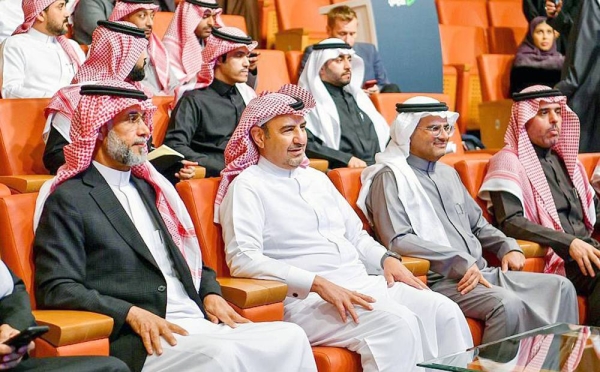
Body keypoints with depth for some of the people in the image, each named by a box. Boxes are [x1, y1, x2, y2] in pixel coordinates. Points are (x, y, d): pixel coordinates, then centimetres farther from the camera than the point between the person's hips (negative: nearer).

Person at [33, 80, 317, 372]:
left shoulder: (150, 187, 22)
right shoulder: (68, 200, -1)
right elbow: (56, 290, -9)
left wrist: (211, 293, 8)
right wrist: (132, 313, -19)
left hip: (199, 324, 7)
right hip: (140, 339, -7)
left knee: (291, 337, -14)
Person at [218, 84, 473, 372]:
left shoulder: (316, 178, 21)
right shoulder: (247, 186, -3)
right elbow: (243, 259, -16)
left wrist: (387, 259, 5)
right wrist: (319, 283, -22)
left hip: (363, 284, 8)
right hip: (306, 299, -7)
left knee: (443, 311, -11)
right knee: (397, 323, -29)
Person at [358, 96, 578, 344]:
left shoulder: (448, 173, 22)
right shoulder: (390, 178, -5)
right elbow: (398, 241, -17)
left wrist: (508, 247, 9)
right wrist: (460, 263, -20)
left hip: (482, 273, 9)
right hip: (439, 280, -8)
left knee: (560, 287, -3)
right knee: (507, 304, -31)